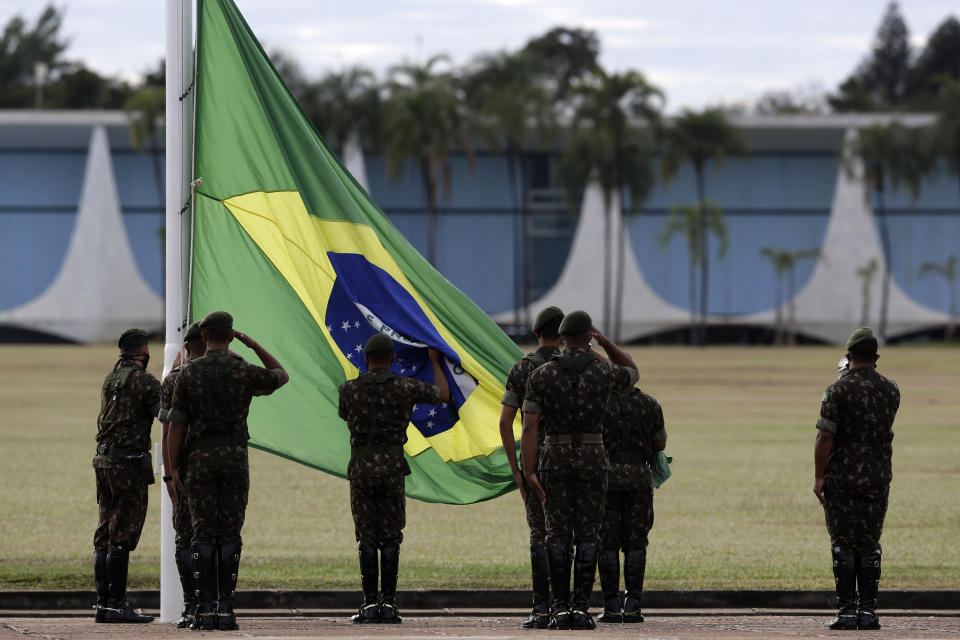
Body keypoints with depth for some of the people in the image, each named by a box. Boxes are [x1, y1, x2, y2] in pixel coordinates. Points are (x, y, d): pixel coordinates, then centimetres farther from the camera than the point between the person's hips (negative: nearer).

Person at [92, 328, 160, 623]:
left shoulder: (110, 379, 14)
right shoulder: (143, 380, -10)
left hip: (104, 460, 8)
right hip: (129, 462, -8)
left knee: (106, 533, 10)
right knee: (122, 534, -7)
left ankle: (103, 602, 11)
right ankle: (117, 604, -9)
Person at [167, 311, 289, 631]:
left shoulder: (189, 373, -1)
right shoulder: (245, 372, -1)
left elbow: (175, 425, -3)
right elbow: (281, 376, 21)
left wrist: (173, 470, 1)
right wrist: (253, 344, 18)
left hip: (200, 459, 0)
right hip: (235, 457, 0)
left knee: (204, 535, 1)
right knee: (230, 535, 2)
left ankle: (205, 610, -5)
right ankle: (225, 609, -4)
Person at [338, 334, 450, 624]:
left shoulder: (349, 389, -1)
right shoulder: (406, 388, -2)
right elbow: (443, 394, 14)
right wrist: (434, 362, 29)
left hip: (361, 468, 0)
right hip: (393, 467, 0)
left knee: (366, 538, 5)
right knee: (390, 539, 4)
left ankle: (370, 604, 0)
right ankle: (388, 604, 1)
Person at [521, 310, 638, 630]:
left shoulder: (541, 376, -3)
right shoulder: (603, 372, -3)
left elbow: (529, 427, -8)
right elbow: (632, 373, 22)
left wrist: (529, 472, -7)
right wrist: (606, 342, 12)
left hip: (556, 459, 0)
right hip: (592, 458, 0)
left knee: (558, 535, 3)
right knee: (587, 535, 2)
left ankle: (561, 609, -1)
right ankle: (580, 607, -5)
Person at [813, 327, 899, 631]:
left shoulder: (838, 390, -9)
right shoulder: (890, 390, 4)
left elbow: (825, 437, -14)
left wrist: (818, 478, -8)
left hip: (841, 478, -3)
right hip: (878, 477, 3)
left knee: (843, 545, 0)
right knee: (869, 545, 7)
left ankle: (847, 610, -4)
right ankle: (868, 611, 4)